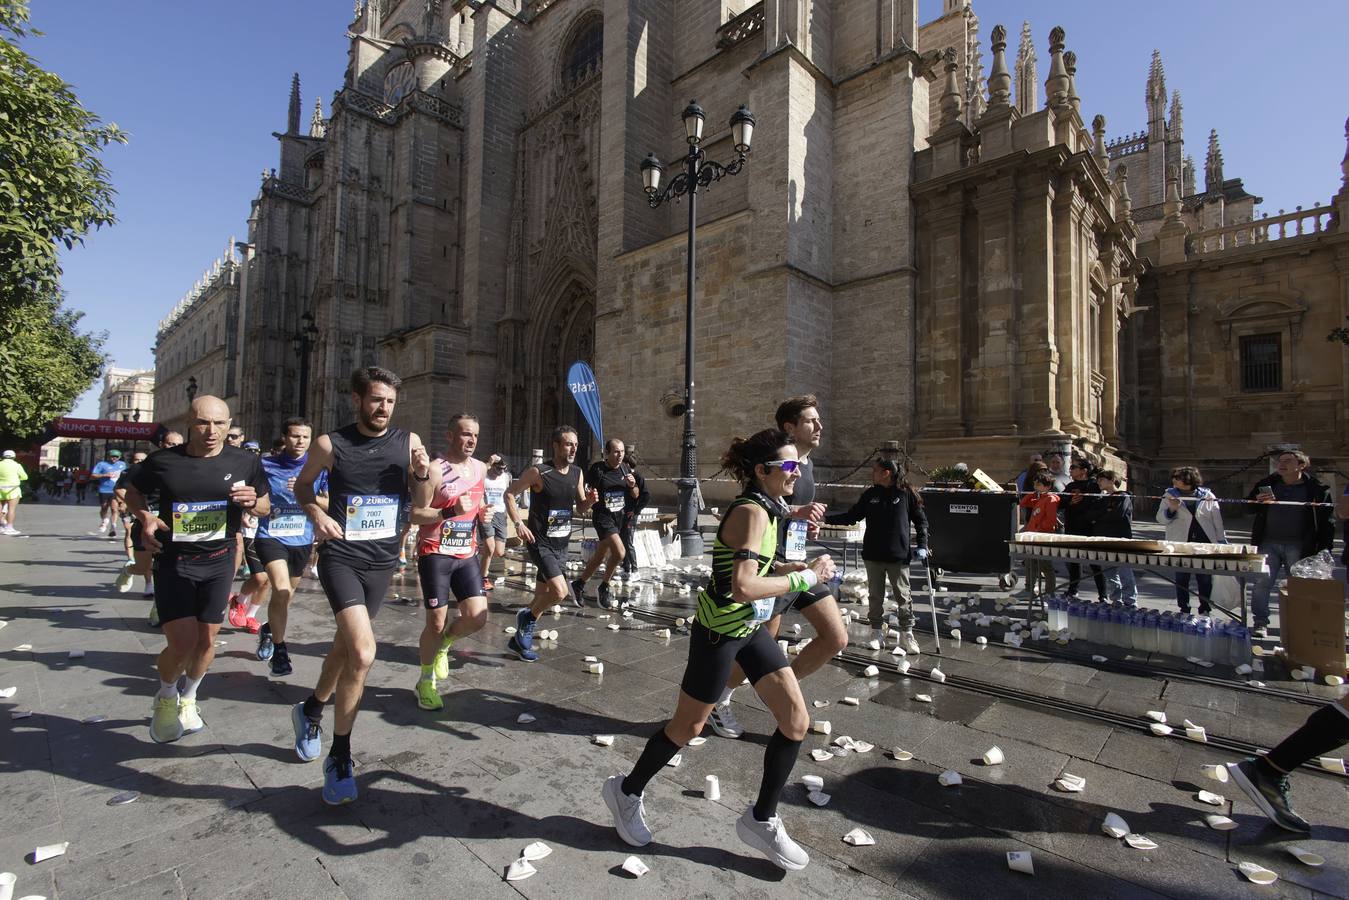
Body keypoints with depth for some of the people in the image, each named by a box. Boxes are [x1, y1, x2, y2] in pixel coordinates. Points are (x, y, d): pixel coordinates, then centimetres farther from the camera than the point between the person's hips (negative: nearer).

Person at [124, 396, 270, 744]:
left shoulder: (244, 462, -5)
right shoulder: (163, 462, -8)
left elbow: (265, 506, 6)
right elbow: (133, 493, 11)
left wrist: (252, 502, -17)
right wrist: (146, 517, -9)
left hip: (219, 561, 2)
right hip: (174, 562, -1)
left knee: (206, 640, 9)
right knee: (182, 643, -8)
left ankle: (188, 698, 39)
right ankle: (166, 698, 26)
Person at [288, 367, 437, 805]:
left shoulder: (408, 442, -2)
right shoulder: (330, 444, -7)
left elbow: (421, 503, 4)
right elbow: (302, 484, 11)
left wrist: (422, 474, -16)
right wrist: (317, 514, -8)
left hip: (383, 560, 4)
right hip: (341, 557, -3)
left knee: (346, 643, 21)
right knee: (363, 652, -19)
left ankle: (312, 709, 50)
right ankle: (339, 757, 0)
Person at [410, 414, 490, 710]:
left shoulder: (480, 468, 8)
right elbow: (415, 515, -13)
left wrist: (483, 512, 2)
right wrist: (450, 511, -28)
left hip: (466, 554, 5)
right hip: (435, 553, -5)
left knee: (477, 617, -4)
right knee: (436, 622, 1)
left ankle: (442, 645, 28)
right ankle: (426, 680, 26)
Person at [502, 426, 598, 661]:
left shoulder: (577, 473, 4)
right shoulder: (538, 472, -13)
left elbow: (581, 508, 12)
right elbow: (510, 493, -6)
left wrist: (590, 501, -10)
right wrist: (518, 523, -16)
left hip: (562, 544, 6)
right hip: (540, 543, -6)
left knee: (543, 597, 14)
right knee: (560, 591, -19)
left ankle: (520, 639, 33)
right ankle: (526, 617, 9)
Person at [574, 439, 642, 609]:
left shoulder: (625, 469, 5)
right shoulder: (597, 468, -11)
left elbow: (636, 495, 10)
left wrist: (632, 485, -9)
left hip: (620, 517, 6)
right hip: (602, 516, -6)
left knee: (600, 557, 15)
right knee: (619, 552, -21)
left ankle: (579, 584, 35)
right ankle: (604, 588, 0)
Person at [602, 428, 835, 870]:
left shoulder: (765, 508, 4)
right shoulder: (751, 513, -24)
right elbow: (743, 587, -33)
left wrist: (799, 566, 1)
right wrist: (805, 577, -24)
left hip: (751, 628, 9)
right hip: (719, 630, -9)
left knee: (797, 721, 5)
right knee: (688, 726, 10)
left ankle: (762, 819, 24)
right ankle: (627, 790, 35)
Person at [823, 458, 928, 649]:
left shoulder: (906, 494, -5)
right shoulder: (869, 494, 4)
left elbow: (921, 520, 3)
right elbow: (851, 516, 10)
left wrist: (921, 545, -5)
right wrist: (827, 518, 1)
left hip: (899, 556, -3)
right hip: (873, 555, 3)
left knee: (903, 596, 4)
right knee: (875, 596, 10)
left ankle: (906, 634, 17)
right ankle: (877, 632, 22)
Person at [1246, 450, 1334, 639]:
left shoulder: (1318, 489, 2)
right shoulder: (1266, 484, 9)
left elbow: (1327, 522, 0)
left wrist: (1324, 550, -7)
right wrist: (1258, 502, -9)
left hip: (1298, 547, -2)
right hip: (1268, 544, 2)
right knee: (1261, 583, -6)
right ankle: (1260, 623, -1)